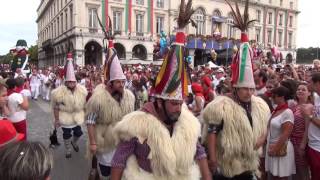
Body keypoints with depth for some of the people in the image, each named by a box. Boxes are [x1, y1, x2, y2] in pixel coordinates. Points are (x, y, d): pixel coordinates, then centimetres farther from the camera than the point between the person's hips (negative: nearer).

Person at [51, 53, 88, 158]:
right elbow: (56, 108, -13)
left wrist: (85, 115, 7)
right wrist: (57, 119, -10)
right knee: (67, 135, 12)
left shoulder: (82, 90, -10)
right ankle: (68, 151, 35)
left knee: (78, 132, 18)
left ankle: (74, 142, 52)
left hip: (77, 117, 4)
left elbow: (84, 105, 3)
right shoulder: (60, 92, -21)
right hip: (65, 118, -3)